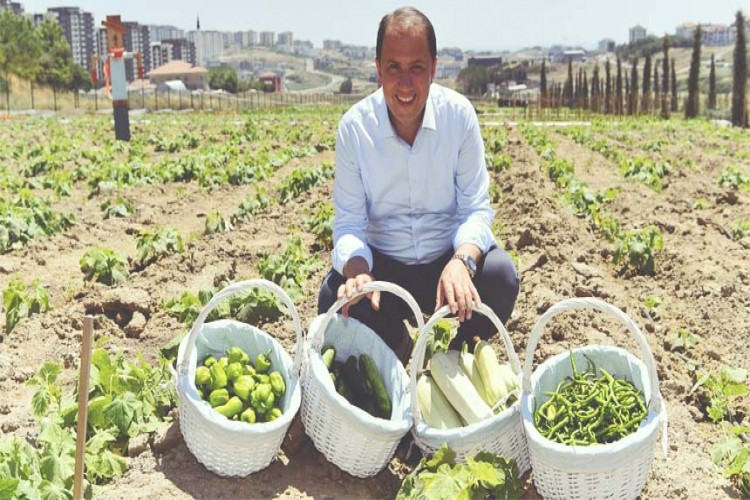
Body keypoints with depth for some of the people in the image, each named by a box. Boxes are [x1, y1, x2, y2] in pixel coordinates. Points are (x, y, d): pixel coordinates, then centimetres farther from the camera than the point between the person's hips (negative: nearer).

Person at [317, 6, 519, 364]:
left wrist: (462, 261, -33)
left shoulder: (459, 114, -10)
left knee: (500, 276, -29)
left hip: (449, 258, 0)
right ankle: (393, 345, 7)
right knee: (335, 297, -28)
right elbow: (348, 222, -9)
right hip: (382, 264, 0)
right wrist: (357, 270, -32)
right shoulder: (353, 127, -10)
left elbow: (476, 209, -11)